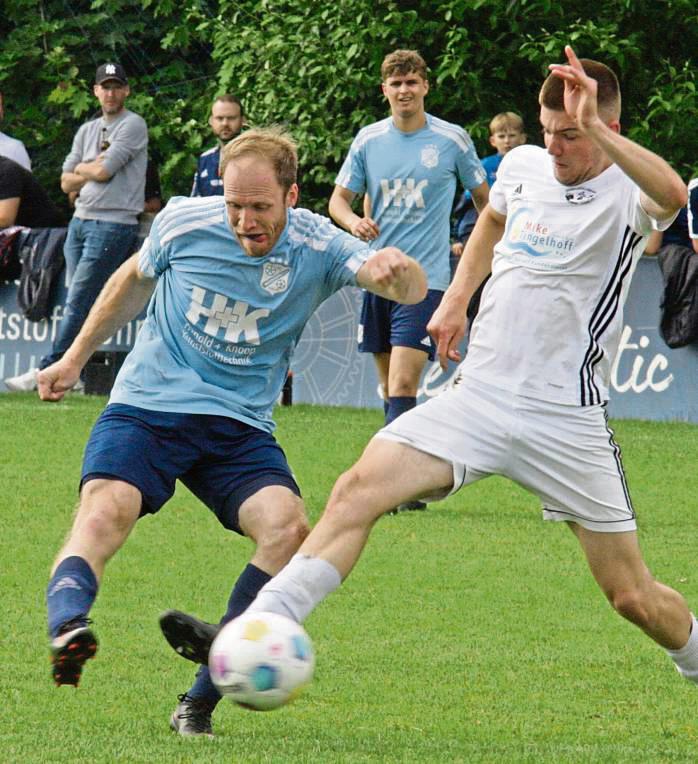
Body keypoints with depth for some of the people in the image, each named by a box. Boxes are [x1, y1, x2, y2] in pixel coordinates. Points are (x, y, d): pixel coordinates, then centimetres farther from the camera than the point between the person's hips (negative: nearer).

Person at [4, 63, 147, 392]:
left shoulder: (132, 125, -5)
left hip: (113, 225, -8)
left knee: (78, 303, -9)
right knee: (84, 304, 5)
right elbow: (67, 183, 13)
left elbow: (104, 171, -14)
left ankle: (47, 369, -9)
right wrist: (95, 169, -3)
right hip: (80, 221, 8)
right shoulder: (87, 131, 17)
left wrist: (83, 168, 5)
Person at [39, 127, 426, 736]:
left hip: (240, 426, 1)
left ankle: (201, 698, -18)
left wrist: (394, 270, -45)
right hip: (146, 409, -1)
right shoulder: (184, 223, -5)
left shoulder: (317, 246, -8)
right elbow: (136, 279, 17)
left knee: (288, 528, -24)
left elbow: (412, 290, -21)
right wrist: (76, 357, 23)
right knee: (105, 511, -30)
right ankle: (67, 628, -56)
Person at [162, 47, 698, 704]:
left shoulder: (625, 194, -11)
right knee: (359, 489, -16)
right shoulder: (523, 166, 6)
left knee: (634, 597, 1)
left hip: (567, 419, -4)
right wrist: (456, 300, 23)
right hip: (478, 396, 4)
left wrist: (594, 129, -43)